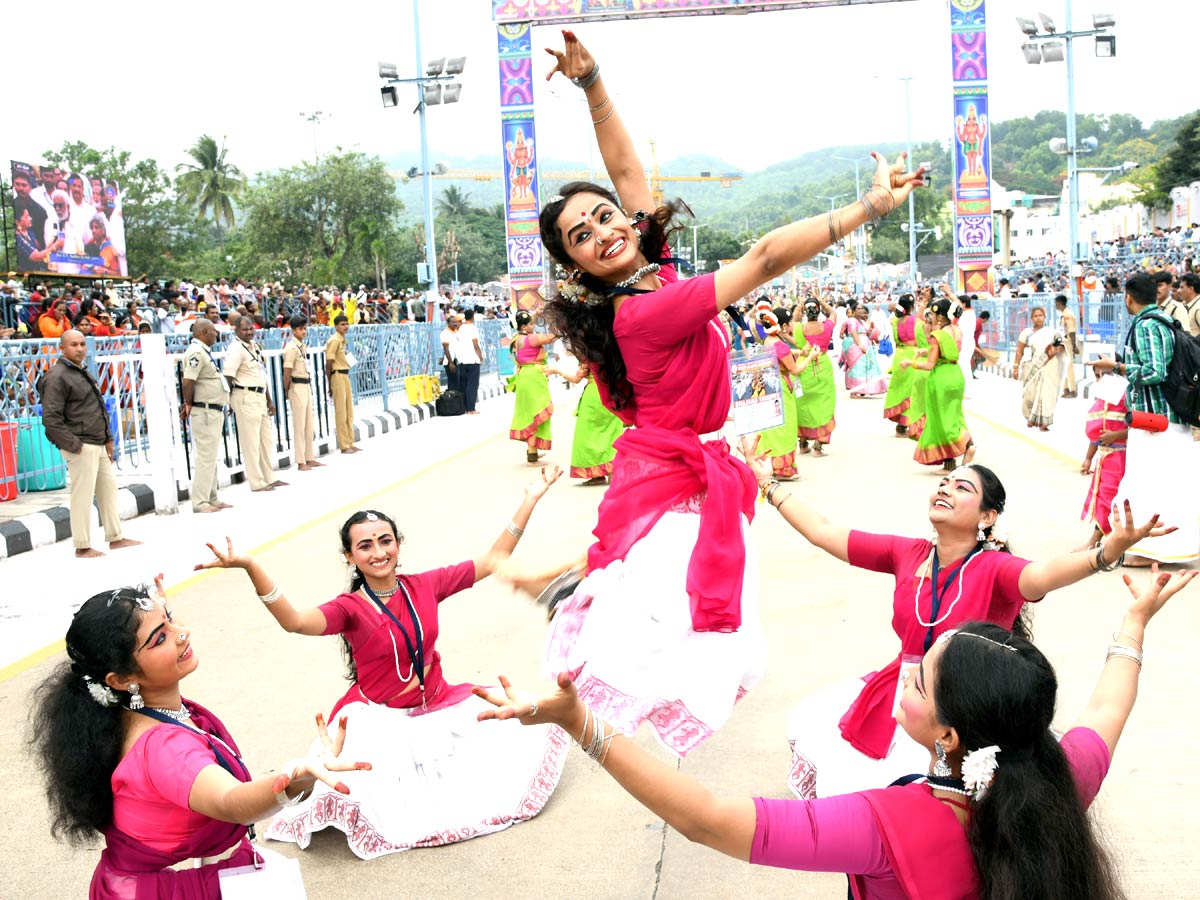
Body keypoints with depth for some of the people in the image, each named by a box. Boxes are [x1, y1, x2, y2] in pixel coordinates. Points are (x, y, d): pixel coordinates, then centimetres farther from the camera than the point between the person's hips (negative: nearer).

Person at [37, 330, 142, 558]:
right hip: (81, 449, -10)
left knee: (108, 489, 14)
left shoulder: (83, 373, 19)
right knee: (82, 495, -5)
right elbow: (51, 419, -18)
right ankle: (82, 547, 3)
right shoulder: (57, 377, -12)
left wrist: (108, 439, 18)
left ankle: (116, 537, 23)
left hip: (98, 445, 10)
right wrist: (74, 445, -19)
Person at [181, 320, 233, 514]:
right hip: (204, 412, -10)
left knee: (211, 457, 16)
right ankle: (200, 502, -3)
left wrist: (189, 404, 10)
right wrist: (189, 405, -13)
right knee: (206, 457, -7)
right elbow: (187, 382, -24)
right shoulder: (196, 352, -16)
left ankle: (212, 498, 24)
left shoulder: (204, 351, 15)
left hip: (214, 411, 10)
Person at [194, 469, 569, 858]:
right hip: (379, 718, -4)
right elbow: (296, 621, -32)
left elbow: (493, 561, 4)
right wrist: (250, 567, -47)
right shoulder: (351, 608, -11)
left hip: (437, 705, 5)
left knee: (530, 722, -7)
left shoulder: (424, 586, -1)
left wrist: (531, 499, 1)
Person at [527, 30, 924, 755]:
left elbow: (627, 170, 11)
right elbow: (768, 258, -27)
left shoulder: (648, 275, 1)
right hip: (680, 483, -9)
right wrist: (873, 204, -26)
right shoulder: (648, 309, -23)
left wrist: (592, 83, 6)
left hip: (689, 473, 9)